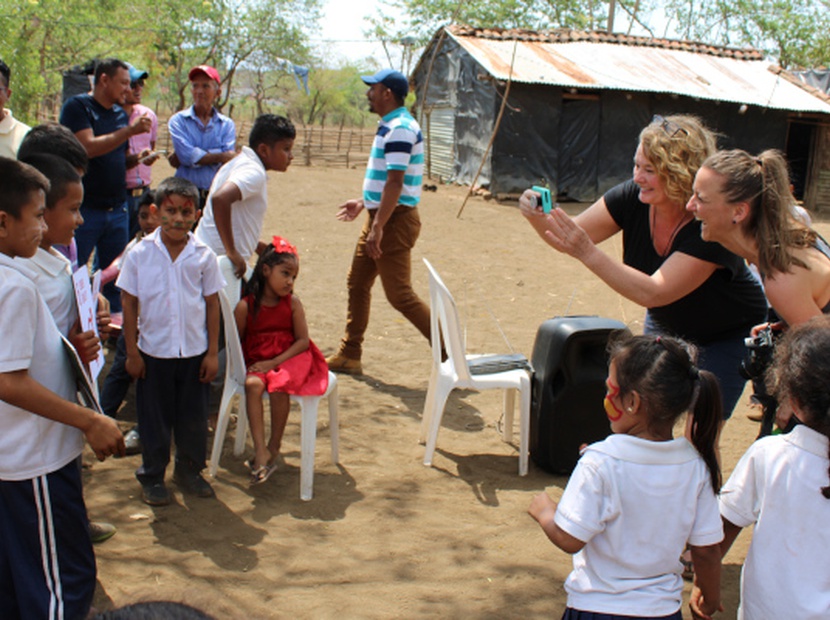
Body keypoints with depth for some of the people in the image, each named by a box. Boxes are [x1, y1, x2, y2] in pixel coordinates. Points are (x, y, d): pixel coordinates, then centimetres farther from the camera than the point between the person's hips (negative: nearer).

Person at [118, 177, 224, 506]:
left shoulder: (203, 256, -5)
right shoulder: (140, 254, -7)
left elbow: (212, 304, 1)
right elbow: (129, 304, -3)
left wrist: (212, 353, 0)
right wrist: (132, 352, -4)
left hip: (194, 352, 1)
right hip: (153, 352, -1)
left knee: (194, 417, 13)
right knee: (154, 418, 10)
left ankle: (189, 470, 33)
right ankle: (152, 476, 28)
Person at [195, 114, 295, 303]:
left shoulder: (238, 163, 14)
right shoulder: (254, 172, -16)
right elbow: (220, 198, -34)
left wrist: (257, 246, 21)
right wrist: (232, 252, -27)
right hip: (222, 265, -10)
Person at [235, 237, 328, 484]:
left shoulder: (292, 303, -2)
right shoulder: (246, 306, -4)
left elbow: (303, 340, -6)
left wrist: (274, 362, -15)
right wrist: (243, 366, -11)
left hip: (290, 359, -1)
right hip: (257, 362, 1)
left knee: (279, 386, -31)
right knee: (253, 385, -30)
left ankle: (274, 449, -12)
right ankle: (260, 452, -30)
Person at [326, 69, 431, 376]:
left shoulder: (400, 129, -19)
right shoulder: (390, 125, 14)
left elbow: (395, 182, -25)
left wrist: (378, 227, -27)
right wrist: (363, 202, 27)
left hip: (395, 220, -10)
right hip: (380, 215, 11)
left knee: (400, 295, -7)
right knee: (357, 283, 14)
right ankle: (349, 355, 23)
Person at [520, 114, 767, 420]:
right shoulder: (632, 197, -19)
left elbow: (652, 293, -41)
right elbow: (569, 238, -19)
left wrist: (588, 254, -48)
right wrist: (539, 218, -41)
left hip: (728, 336, -4)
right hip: (667, 324, 5)